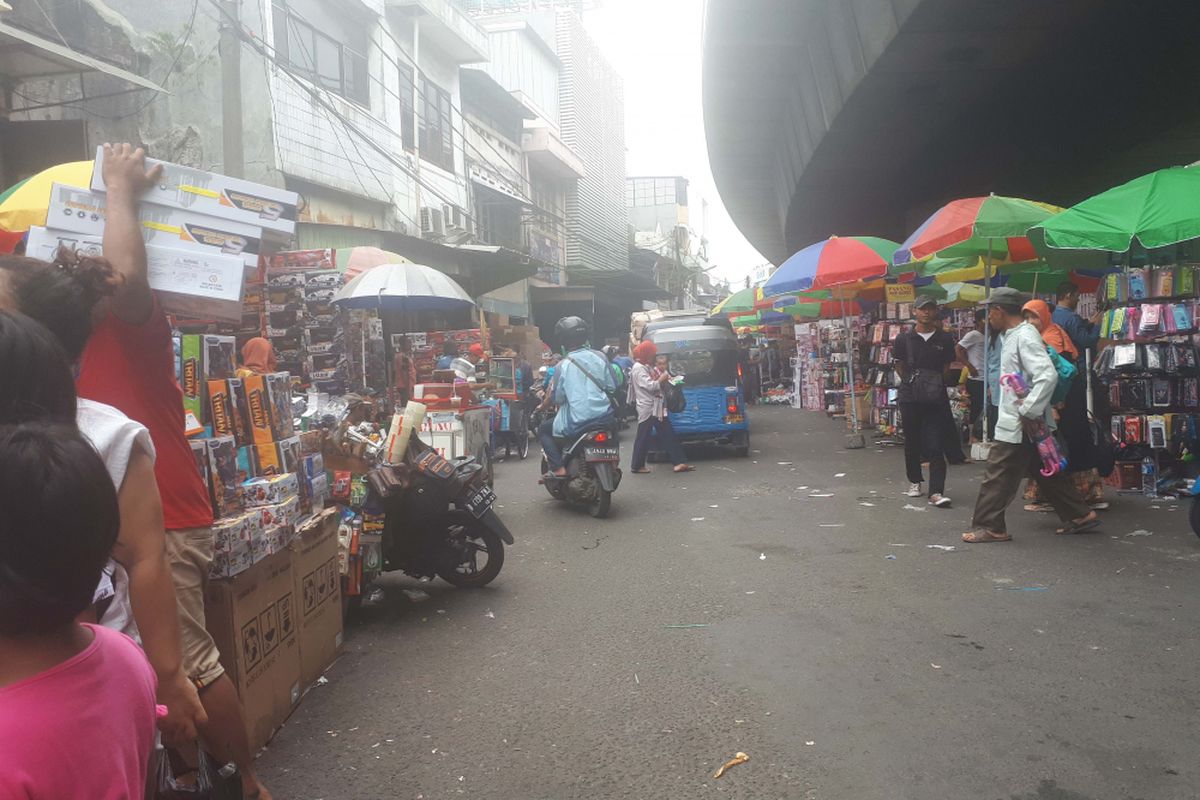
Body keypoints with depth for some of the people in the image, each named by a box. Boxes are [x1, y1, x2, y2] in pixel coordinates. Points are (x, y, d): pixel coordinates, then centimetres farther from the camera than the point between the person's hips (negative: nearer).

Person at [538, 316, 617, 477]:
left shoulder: (563, 365, -9)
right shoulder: (600, 357, 0)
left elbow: (558, 398, -4)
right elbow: (612, 385, 5)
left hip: (577, 422, -4)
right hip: (605, 417, 4)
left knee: (544, 430, 19)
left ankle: (558, 468, 3)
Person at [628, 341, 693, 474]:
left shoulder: (647, 367, 18)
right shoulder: (638, 368, -13)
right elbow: (649, 386, -20)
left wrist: (664, 380, 4)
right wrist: (661, 379, -7)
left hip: (657, 407, 10)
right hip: (647, 408, -10)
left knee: (669, 435, 5)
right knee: (643, 438, -1)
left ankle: (679, 462, 4)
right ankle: (637, 466, 9)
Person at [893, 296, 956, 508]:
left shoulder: (945, 339, 4)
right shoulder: (904, 339, 3)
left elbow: (947, 368, 10)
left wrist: (935, 385, 2)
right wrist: (912, 383, 7)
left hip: (936, 398, -1)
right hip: (910, 397, 1)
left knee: (936, 446, -8)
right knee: (912, 442, 11)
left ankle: (936, 492, -11)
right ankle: (914, 481, 31)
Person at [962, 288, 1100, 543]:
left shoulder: (1025, 336, -18)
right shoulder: (1012, 335, 12)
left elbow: (1048, 376, -28)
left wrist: (1029, 412, -26)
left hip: (1019, 424, -10)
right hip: (1016, 421, 10)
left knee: (998, 475, -3)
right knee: (1047, 472, 17)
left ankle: (988, 526, 5)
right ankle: (1078, 515, 25)